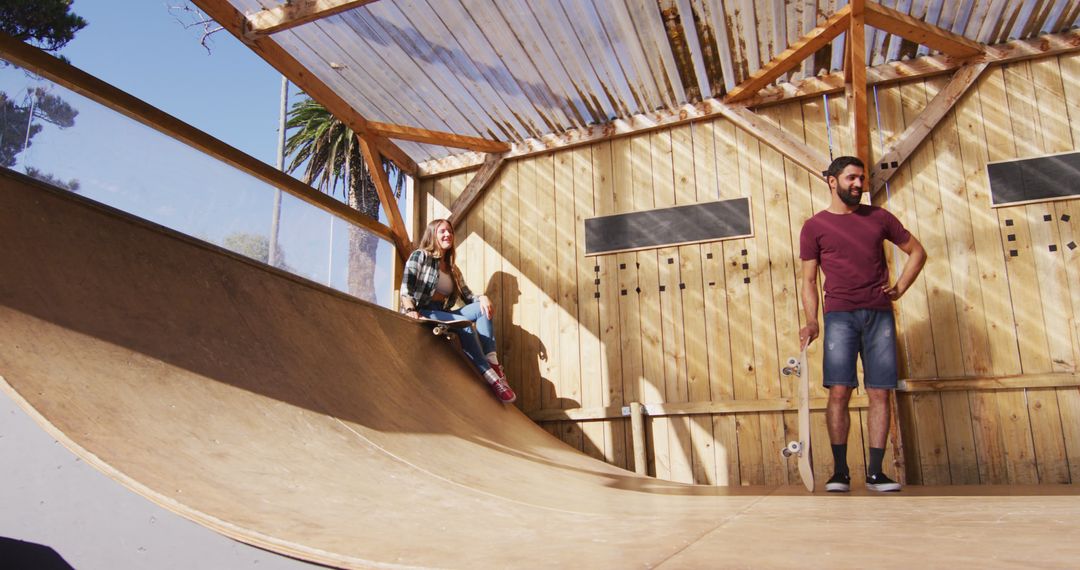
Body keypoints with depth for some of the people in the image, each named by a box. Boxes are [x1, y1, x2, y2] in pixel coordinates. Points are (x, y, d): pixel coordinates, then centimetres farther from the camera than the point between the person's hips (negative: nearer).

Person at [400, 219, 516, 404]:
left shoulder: (453, 269, 23)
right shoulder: (420, 256, 4)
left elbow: (467, 296, 12)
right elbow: (406, 288, -9)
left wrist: (482, 297, -11)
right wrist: (410, 310, -28)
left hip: (443, 315, 7)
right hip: (423, 314, -6)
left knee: (482, 308, -16)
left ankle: (493, 364, -29)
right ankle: (492, 379, -34)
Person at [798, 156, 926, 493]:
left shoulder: (878, 218, 12)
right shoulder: (814, 227, 6)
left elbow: (917, 251, 22)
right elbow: (809, 280, 4)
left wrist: (900, 288, 8)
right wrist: (811, 321, -8)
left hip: (879, 314, 2)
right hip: (840, 315, -2)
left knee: (879, 393, 0)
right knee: (839, 391, -9)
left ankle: (875, 472, 6)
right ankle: (840, 472, -3)